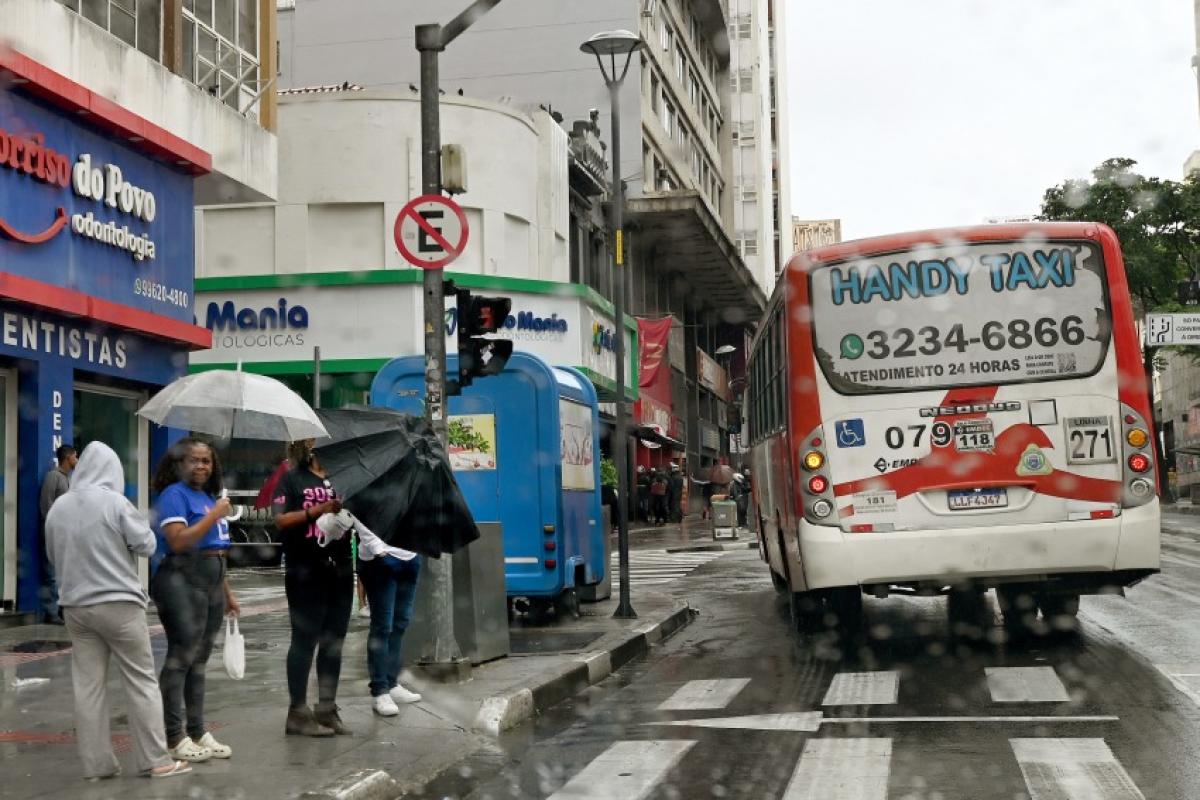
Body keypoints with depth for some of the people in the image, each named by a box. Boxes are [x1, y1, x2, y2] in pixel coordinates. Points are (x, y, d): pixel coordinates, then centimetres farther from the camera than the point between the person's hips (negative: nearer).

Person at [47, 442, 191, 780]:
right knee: (141, 681, 2)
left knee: (88, 685, 7)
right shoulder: (115, 502, -11)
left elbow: (53, 555, 14)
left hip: (75, 606, 5)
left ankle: (96, 763, 10)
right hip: (118, 604, -5)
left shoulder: (58, 507, 4)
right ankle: (155, 760, 4)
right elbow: (147, 545, -7)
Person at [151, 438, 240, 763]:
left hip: (212, 585, 9)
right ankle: (175, 738, -4)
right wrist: (213, 516, -17)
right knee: (180, 658, -8)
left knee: (199, 661, 12)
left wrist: (227, 593, 22)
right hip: (183, 582, -9)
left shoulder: (209, 496, 18)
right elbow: (178, 541, -20)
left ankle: (198, 732, 17)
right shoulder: (174, 495, -7)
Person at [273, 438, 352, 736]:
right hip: (306, 573, -5)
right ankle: (298, 712, 5)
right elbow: (281, 520, -9)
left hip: (340, 570, 5)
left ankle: (327, 709, 17)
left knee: (334, 641, 9)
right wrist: (318, 510, -19)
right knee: (305, 640, -1)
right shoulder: (292, 479, 1)